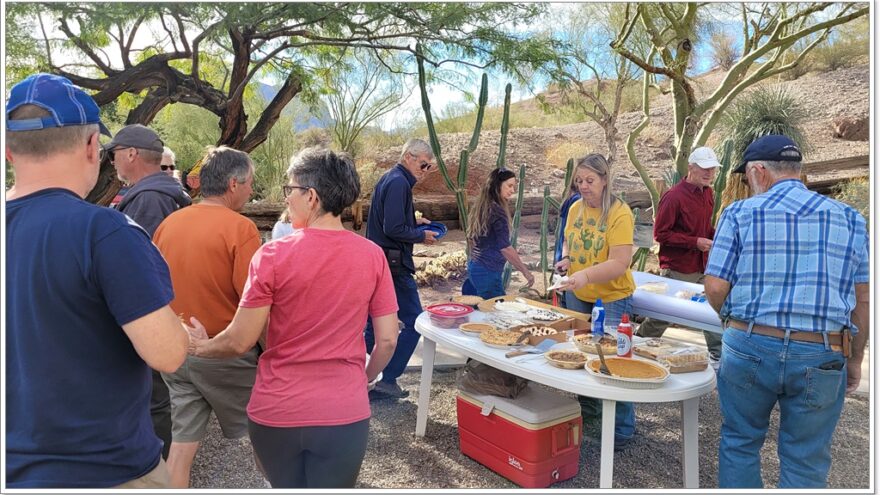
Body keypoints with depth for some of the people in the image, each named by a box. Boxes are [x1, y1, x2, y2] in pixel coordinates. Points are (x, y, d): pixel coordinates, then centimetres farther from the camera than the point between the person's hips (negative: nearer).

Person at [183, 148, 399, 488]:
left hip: (276, 411, 0)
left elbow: (241, 341, -7)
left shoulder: (273, 255, -13)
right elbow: (387, 340, -3)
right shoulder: (372, 256, -7)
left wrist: (202, 347, 14)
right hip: (345, 413, 0)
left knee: (286, 488, 26)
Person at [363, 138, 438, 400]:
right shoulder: (399, 183, -15)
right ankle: (387, 381, 1)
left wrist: (416, 221, 12)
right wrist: (421, 236, -7)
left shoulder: (388, 179, 17)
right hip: (394, 264, -10)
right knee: (413, 322, -1)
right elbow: (394, 229, -21)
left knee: (373, 325, 13)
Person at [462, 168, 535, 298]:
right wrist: (525, 271, -15)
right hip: (488, 272, -9)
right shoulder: (497, 211, -15)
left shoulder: (481, 207, 10)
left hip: (474, 267, 9)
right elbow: (505, 247, -19)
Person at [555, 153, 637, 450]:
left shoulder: (619, 213, -18)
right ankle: (588, 410, 38)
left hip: (611, 298, -6)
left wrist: (586, 275, -39)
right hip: (577, 295, 7)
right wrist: (567, 258, -3)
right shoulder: (576, 208, 1)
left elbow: (620, 263, -25)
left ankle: (623, 429, 15)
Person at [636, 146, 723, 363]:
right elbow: (660, 234, -17)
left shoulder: (708, 193, 9)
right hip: (677, 270, -7)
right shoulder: (674, 197, -17)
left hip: (703, 267, 7)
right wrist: (695, 242, -21)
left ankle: (718, 356, 25)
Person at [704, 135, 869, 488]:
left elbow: (715, 289, -7)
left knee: (739, 443, 18)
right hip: (822, 357, 2)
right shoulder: (849, 218, 5)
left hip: (749, 348, -1)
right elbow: (862, 300, 6)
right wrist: (855, 360, 16)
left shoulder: (740, 213, -3)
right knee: (806, 464, 14)